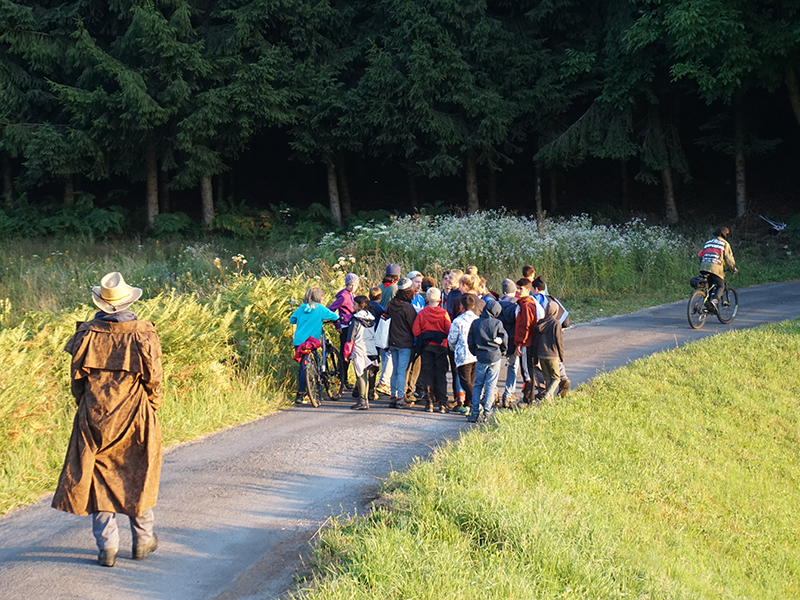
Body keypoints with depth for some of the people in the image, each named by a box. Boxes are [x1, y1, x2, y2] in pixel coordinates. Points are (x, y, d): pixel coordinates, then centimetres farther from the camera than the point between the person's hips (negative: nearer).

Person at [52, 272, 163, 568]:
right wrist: (152, 410, 11)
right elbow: (153, 379, -5)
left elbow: (77, 377, 1)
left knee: (99, 478, 9)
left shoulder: (87, 333, -6)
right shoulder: (144, 334, -10)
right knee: (139, 477, 15)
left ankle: (107, 545, 5)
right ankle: (143, 539, 24)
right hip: (135, 417, -1)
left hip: (94, 418, 1)